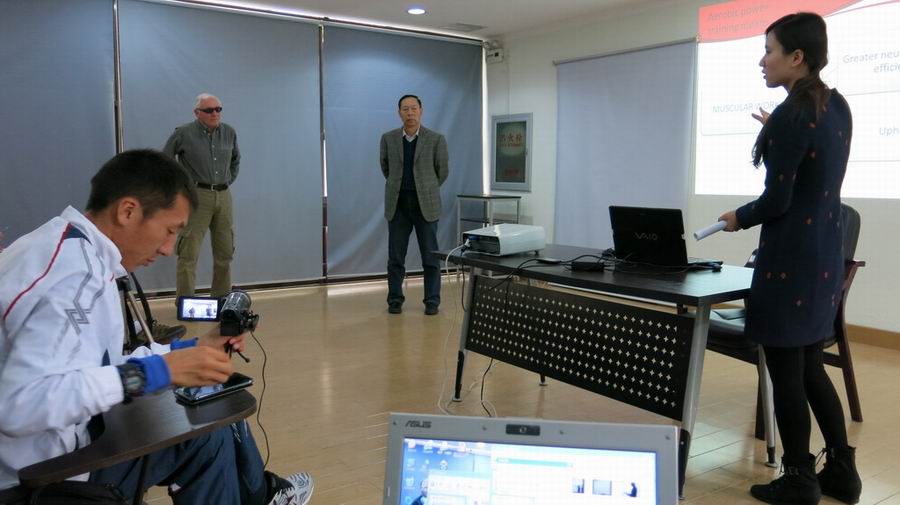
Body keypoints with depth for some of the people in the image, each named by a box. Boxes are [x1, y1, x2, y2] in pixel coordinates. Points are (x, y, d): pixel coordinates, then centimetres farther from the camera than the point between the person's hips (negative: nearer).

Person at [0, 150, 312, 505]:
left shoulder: (71, 249, 4)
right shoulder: (73, 272, -26)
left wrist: (189, 349, 7)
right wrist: (157, 371, -31)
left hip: (65, 432, 9)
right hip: (47, 468, -9)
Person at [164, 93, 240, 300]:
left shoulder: (229, 133, 8)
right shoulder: (184, 133, -5)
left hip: (224, 197, 5)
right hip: (196, 196, -5)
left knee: (225, 253, 9)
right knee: (189, 254, -7)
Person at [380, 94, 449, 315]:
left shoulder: (436, 139, -5)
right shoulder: (388, 138, 2)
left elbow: (442, 171, 6)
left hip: (426, 205, -2)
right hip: (397, 205, 2)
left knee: (430, 256, 2)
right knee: (395, 257, 5)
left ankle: (432, 301, 12)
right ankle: (395, 300, 16)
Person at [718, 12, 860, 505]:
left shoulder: (790, 115, -18)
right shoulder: (838, 108, 9)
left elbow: (777, 200, -18)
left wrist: (738, 218, -1)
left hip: (790, 261, -9)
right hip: (825, 256, 9)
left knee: (786, 372, 4)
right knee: (809, 366, 19)